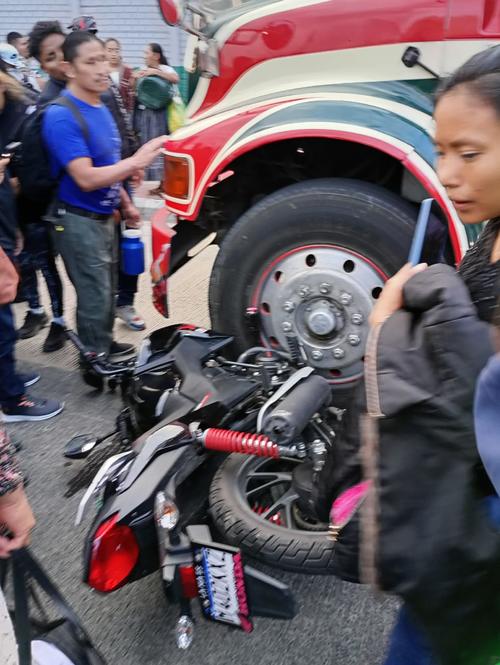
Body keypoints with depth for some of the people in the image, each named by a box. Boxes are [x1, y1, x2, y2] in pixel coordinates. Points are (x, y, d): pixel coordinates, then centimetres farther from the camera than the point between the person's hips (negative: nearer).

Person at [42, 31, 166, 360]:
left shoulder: (102, 109, 9)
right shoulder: (61, 116, -20)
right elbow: (86, 178, -26)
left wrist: (125, 203, 16)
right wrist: (135, 162, -29)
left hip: (104, 216, 9)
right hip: (79, 221, -8)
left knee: (107, 291, 20)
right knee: (94, 297, -2)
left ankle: (106, 345, 37)